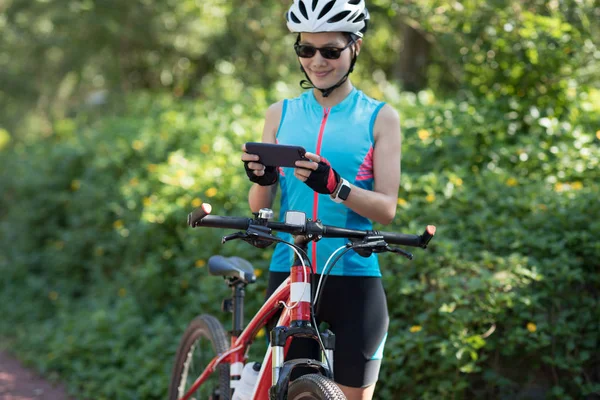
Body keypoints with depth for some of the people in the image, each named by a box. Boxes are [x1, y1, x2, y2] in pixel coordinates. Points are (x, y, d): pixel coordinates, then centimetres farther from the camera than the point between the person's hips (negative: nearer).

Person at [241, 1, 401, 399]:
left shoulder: (379, 117, 2)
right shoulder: (281, 114, 10)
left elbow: (387, 209, -7)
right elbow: (259, 208, 7)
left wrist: (335, 186, -25)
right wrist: (262, 179, -16)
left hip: (353, 279, -2)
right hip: (288, 273, 2)